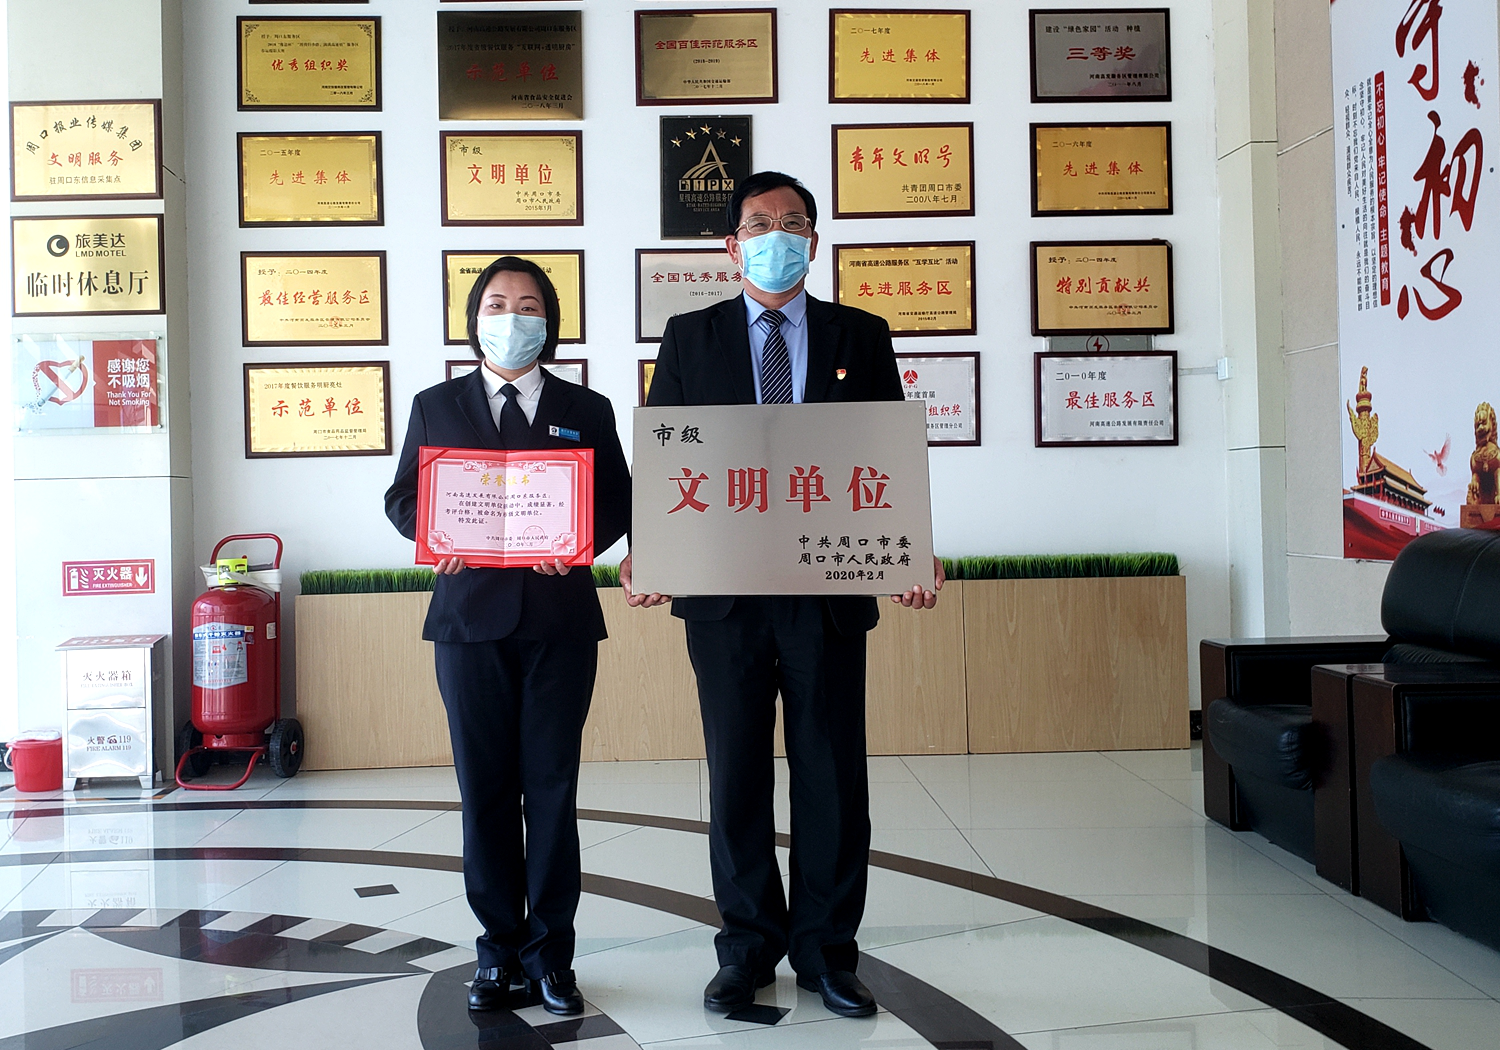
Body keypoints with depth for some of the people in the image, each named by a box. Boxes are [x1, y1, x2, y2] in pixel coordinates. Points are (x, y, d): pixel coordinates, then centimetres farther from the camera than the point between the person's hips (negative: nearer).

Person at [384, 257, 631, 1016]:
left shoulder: (587, 411, 11)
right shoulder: (436, 406, 12)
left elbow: (618, 503, 7)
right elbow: (402, 497, 11)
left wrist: (578, 538, -14)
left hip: (560, 618, 0)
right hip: (470, 616, 1)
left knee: (552, 784, 2)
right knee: (484, 785, 3)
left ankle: (549, 952, 12)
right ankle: (500, 949, 14)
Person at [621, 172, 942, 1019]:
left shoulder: (862, 337, 9)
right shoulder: (690, 337, 9)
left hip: (829, 591, 0)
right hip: (723, 593, 0)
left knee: (832, 775, 6)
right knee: (736, 777, 9)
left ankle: (826, 950, 21)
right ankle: (748, 949, 23)